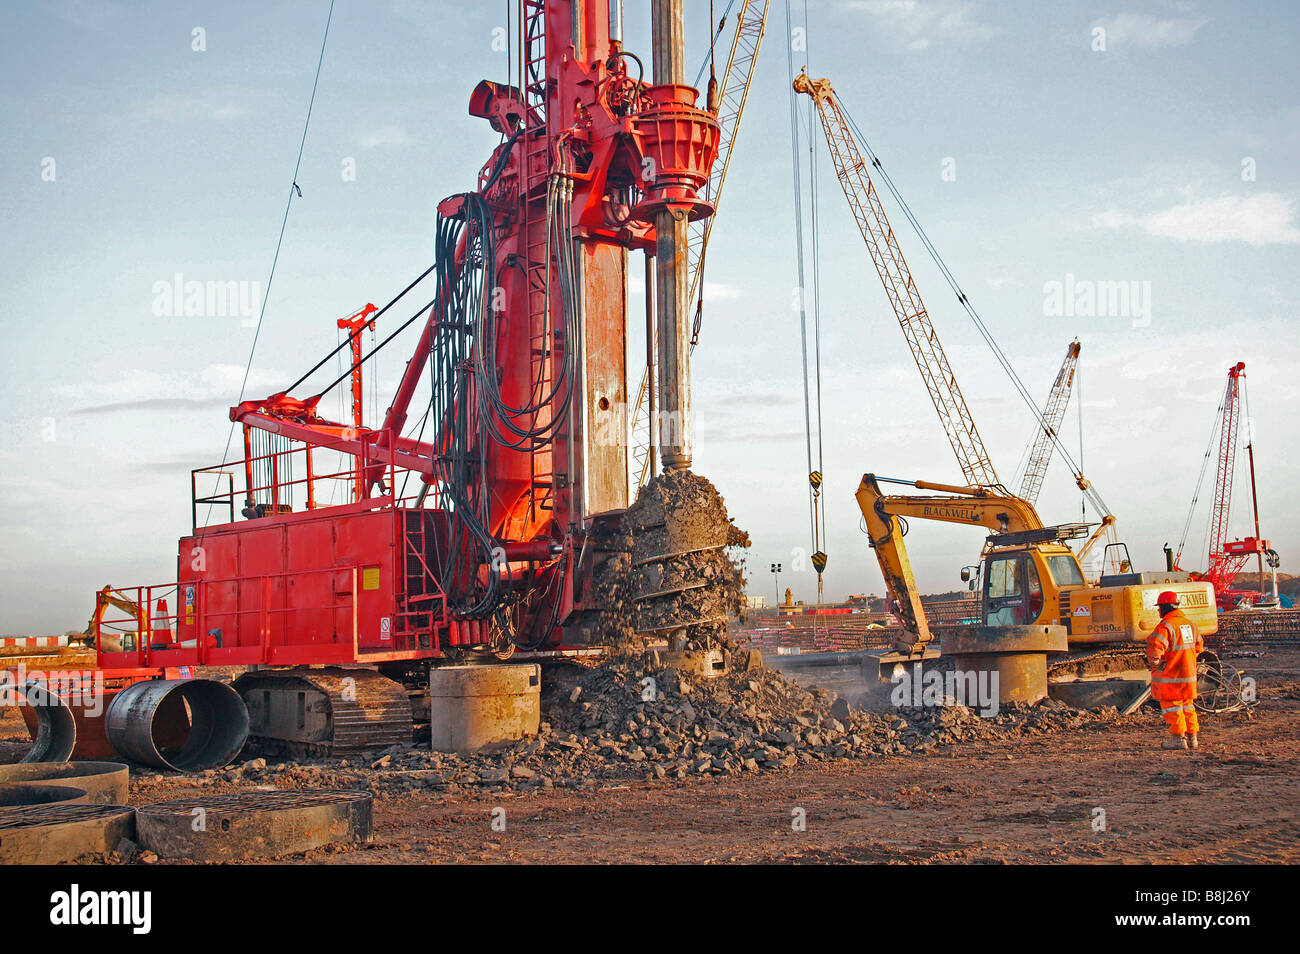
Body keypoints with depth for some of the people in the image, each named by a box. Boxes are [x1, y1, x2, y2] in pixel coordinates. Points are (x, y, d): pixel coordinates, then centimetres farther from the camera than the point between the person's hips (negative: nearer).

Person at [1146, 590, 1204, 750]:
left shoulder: (1165, 626, -17)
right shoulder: (1190, 624, 10)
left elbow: (1155, 647, -29)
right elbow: (1199, 645, 24)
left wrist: (1154, 664, -14)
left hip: (1169, 677, -8)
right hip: (1189, 674, 8)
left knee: (1172, 707, 1)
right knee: (1187, 706, 16)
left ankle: (1178, 738, 1)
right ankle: (1192, 738, 19)